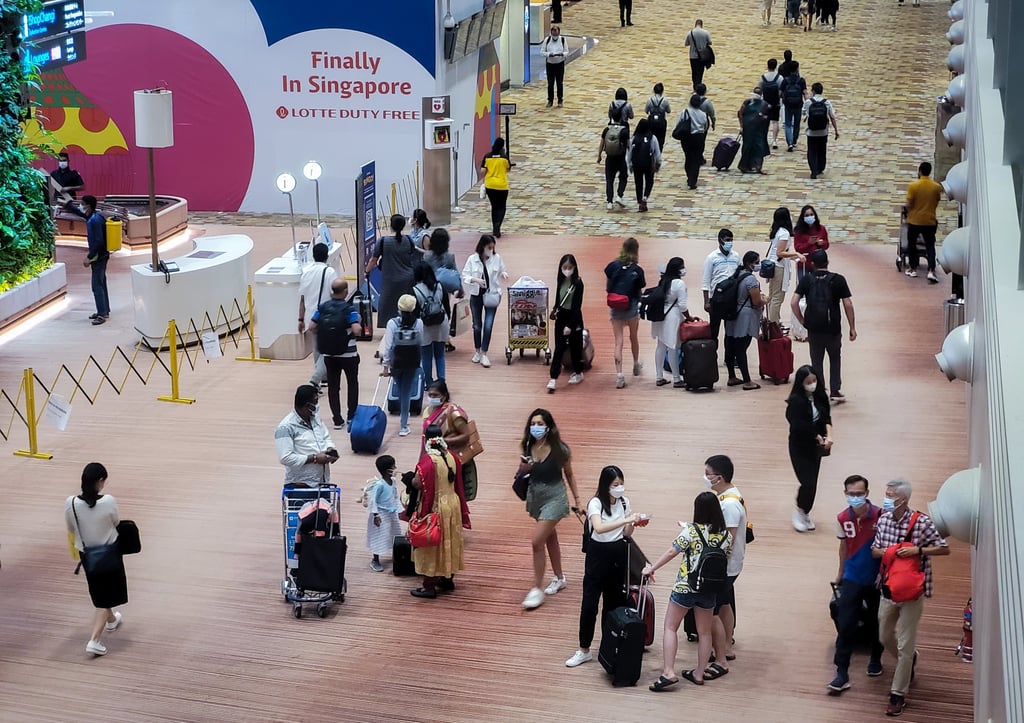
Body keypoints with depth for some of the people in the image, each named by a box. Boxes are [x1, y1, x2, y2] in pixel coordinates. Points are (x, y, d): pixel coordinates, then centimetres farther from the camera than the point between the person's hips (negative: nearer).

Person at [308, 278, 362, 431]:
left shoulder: (323, 307, -3)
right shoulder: (349, 308, -16)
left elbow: (312, 326, -6)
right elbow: (356, 330, -25)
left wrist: (324, 334, 9)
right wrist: (359, 326, -4)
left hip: (328, 354, 3)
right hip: (348, 354, -3)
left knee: (333, 386, 9)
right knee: (352, 383, 16)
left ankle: (337, 420, 9)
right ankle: (351, 416, 19)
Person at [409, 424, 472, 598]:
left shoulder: (428, 460, -22)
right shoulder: (452, 458, -1)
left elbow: (418, 484, -28)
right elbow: (458, 483, 7)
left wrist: (412, 480, -7)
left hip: (434, 508, -6)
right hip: (452, 505, 7)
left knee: (432, 544, 2)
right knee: (449, 542, 19)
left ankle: (429, 586, 8)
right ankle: (448, 579, 31)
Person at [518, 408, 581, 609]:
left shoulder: (559, 449, -17)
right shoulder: (528, 448, -5)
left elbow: (569, 474, -3)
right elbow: (523, 472, 9)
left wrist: (577, 498, 1)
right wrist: (523, 469, -14)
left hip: (554, 497, -5)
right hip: (535, 495, 5)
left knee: (537, 542, -12)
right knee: (550, 538, 21)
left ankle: (537, 589, -3)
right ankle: (559, 578, 39)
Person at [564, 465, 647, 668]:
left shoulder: (624, 502, 1)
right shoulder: (596, 503, -15)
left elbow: (626, 533, 6)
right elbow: (599, 528, -33)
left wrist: (633, 524, -15)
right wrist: (626, 520, -36)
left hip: (618, 553, 4)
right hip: (598, 554, -4)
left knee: (614, 602, 9)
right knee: (589, 603, -2)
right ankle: (584, 650, 8)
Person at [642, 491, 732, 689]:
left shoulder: (691, 530, -14)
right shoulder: (726, 536, -3)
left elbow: (671, 552, -14)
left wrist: (651, 568, -4)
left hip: (685, 587, -4)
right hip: (710, 590, 4)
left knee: (670, 627, 6)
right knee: (704, 632, 17)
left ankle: (668, 672, -4)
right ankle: (699, 673, 26)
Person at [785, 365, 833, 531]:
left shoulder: (820, 397, 0)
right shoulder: (796, 400, -18)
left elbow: (826, 416, -4)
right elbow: (799, 425, -24)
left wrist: (829, 435, -21)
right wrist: (818, 436, -16)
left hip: (815, 446, 6)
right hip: (800, 447, -6)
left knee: (813, 482, 9)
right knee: (808, 482, -10)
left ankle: (805, 513, 28)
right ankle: (799, 511, 15)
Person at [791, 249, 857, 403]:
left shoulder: (806, 280, 1)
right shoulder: (838, 280, -2)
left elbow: (794, 303, -8)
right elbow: (848, 305, -5)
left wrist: (802, 321, 3)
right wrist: (852, 328, 2)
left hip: (813, 328, 1)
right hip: (833, 328, 0)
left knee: (817, 361, 11)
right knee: (835, 359, 18)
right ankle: (835, 391, 13)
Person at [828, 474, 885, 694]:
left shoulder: (880, 516, -17)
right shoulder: (843, 518, -5)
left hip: (875, 579, -2)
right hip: (852, 579, 2)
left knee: (875, 623, 16)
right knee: (845, 626, -5)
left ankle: (876, 659, 40)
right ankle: (842, 673, -2)